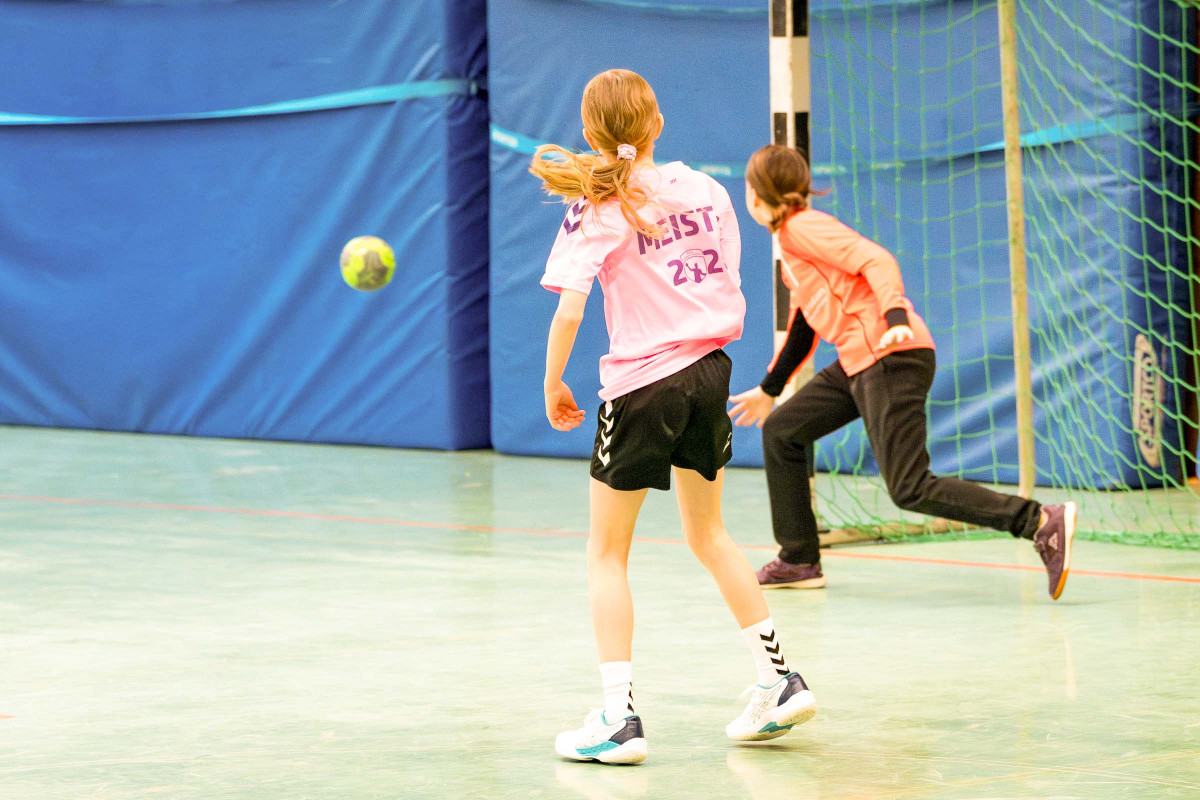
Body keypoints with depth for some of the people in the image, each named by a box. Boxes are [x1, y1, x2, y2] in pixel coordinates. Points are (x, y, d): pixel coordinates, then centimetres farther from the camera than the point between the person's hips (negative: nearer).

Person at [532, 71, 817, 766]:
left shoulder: (597, 210, -9)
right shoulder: (707, 190, 6)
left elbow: (569, 309, -17)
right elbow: (732, 294, 9)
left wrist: (553, 384, -5)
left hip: (641, 384, -5)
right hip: (709, 371, 5)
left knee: (607, 553, 5)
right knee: (709, 535, 23)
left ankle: (619, 718, -2)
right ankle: (781, 681, 23)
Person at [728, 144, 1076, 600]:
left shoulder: (802, 227, -7)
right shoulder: (793, 237, 22)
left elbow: (877, 260, -19)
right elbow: (804, 322, 32)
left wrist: (896, 318, -35)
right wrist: (769, 388, 41)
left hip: (890, 357, -10)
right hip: (859, 363, 10)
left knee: (910, 490, -15)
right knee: (780, 430, 15)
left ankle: (1042, 523, -20)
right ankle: (799, 561, 21)